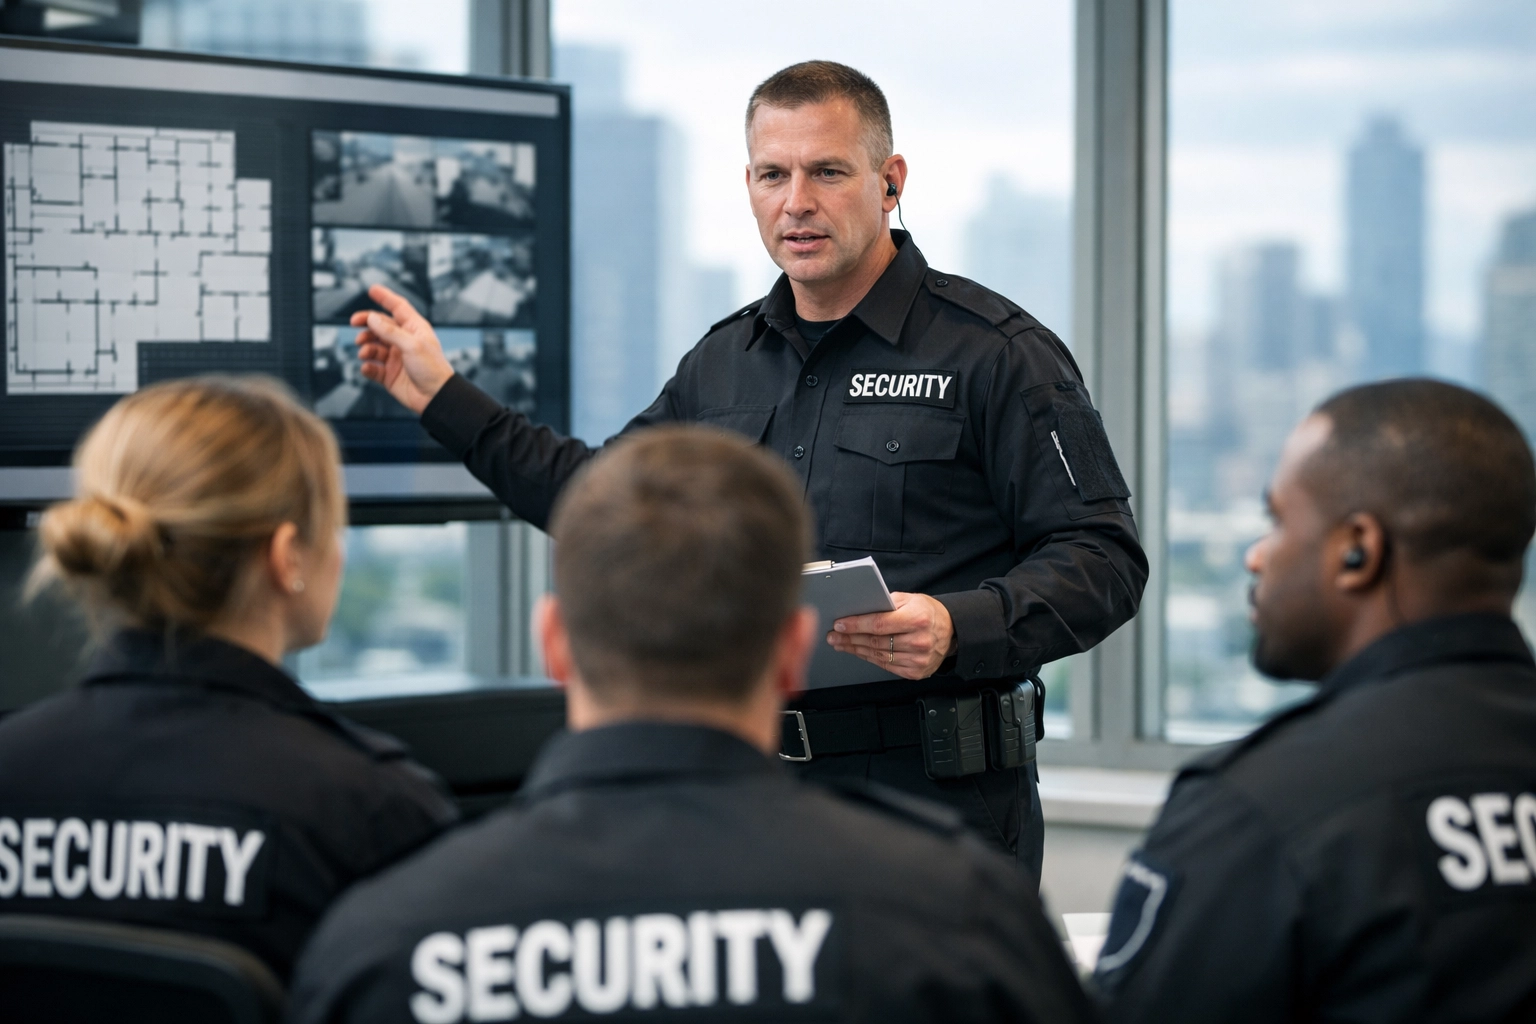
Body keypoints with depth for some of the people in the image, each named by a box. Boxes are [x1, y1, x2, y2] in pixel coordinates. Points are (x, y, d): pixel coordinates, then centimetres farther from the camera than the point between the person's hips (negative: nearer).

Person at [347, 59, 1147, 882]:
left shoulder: (997, 353, -6)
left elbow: (1104, 558, -9)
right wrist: (446, 401, 24)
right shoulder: (723, 361, 14)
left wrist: (959, 631, -25)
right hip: (756, 797, 5)